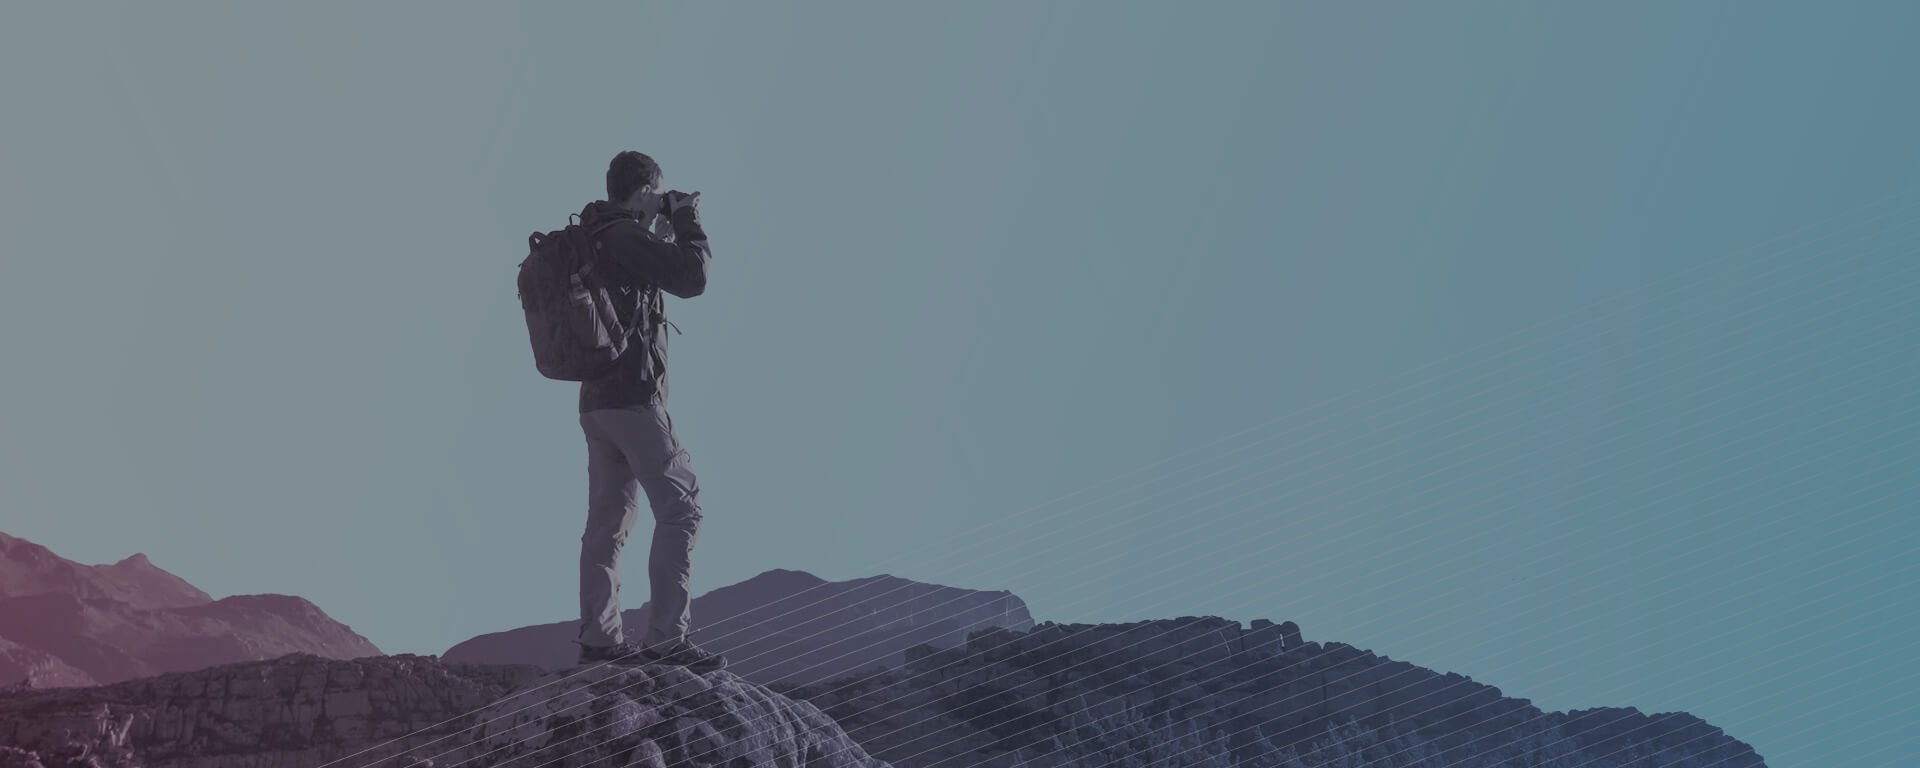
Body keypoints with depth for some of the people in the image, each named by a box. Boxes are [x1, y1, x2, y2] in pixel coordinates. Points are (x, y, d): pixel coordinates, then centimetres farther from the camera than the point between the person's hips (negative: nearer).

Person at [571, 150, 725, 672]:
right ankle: (666, 638, -13)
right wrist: (687, 222, -3)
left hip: (596, 402, 10)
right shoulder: (625, 237, -12)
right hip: (635, 398, -10)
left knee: (607, 521, 9)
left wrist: (671, 223, 23)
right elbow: (692, 279, -18)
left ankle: (598, 640, 8)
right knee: (680, 508, -7)